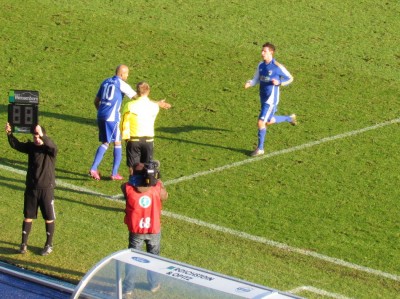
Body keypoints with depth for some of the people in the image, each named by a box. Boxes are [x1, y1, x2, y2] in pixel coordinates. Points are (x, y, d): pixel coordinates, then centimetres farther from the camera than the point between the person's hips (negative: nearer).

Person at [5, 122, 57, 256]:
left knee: (49, 218, 7)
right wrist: (9, 134, -29)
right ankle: (24, 243, 21)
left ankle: (49, 245, 21)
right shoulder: (31, 146, 0)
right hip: (31, 188, 4)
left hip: (47, 189, -3)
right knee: (28, 217, 11)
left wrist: (42, 136, -52)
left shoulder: (50, 149, -12)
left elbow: (52, 146, -35)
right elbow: (16, 145, -10)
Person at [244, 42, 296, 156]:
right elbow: (256, 79, 13)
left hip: (271, 100, -8)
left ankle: (260, 148, 3)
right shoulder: (261, 65, 3)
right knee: (269, 121, 23)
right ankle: (290, 118, 46)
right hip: (263, 98, 8)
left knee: (261, 122, -10)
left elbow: (290, 78, -6)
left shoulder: (277, 67, -16)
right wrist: (249, 83, -8)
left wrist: (279, 82, -23)